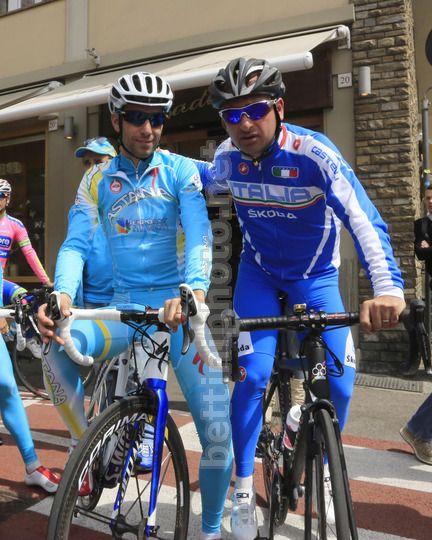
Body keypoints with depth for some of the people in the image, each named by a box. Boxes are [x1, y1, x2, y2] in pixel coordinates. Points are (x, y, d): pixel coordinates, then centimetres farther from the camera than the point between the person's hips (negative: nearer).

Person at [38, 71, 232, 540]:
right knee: (55, 351, -30)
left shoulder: (181, 171, 0)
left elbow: (199, 235, -15)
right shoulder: (97, 179, 6)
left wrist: (193, 289, -36)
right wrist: (61, 295, -26)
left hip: (178, 307, -1)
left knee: (217, 430, -11)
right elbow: (76, 244, -4)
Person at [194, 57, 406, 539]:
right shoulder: (228, 157, -14)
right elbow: (207, 180, 13)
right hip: (259, 272, 1)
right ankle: (243, 488, 7)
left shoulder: (314, 153, -26)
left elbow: (363, 220, -37)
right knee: (253, 374, -15)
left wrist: (387, 286, -50)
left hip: (316, 276, -1)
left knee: (338, 382, -7)